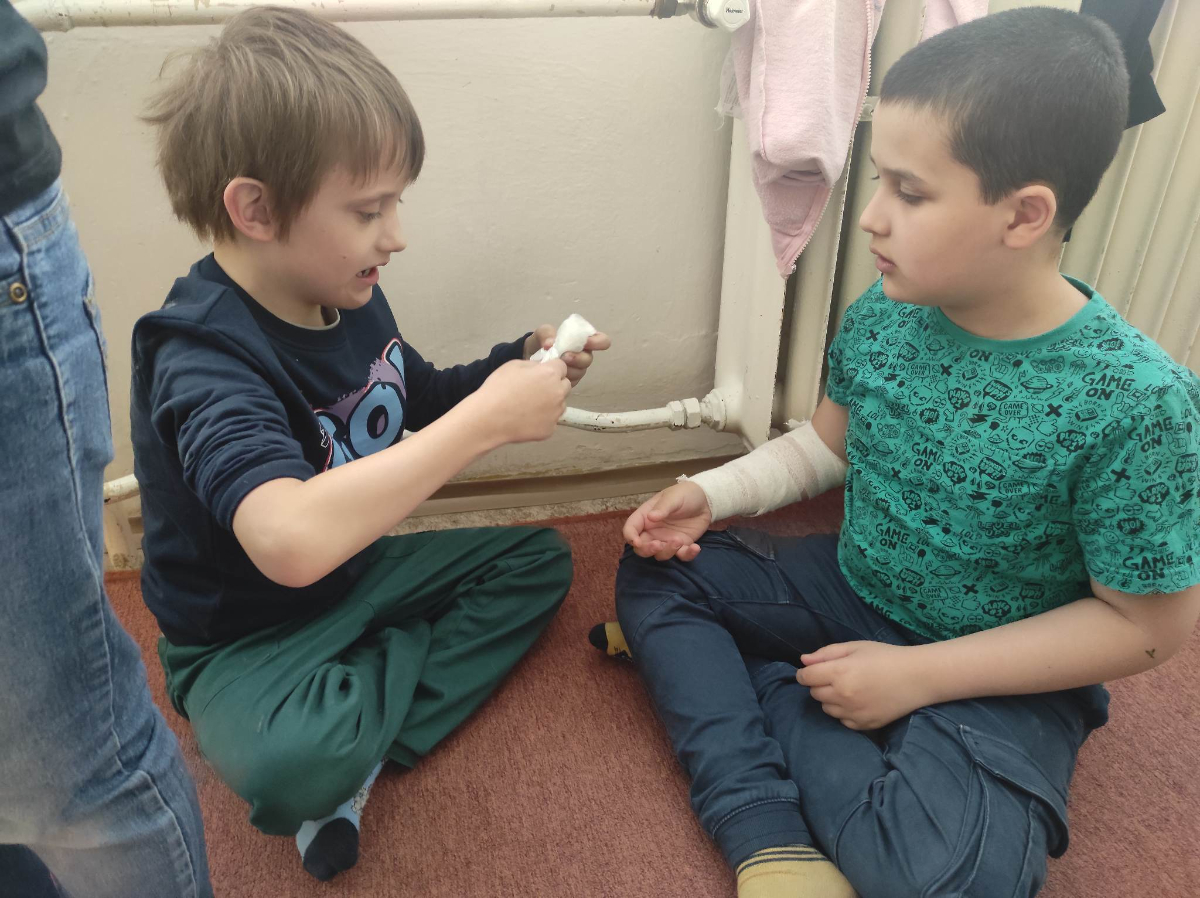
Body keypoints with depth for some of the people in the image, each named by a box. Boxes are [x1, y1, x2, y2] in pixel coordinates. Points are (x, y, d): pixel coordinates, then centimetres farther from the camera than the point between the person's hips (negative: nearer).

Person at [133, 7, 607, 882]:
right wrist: (487, 420, -41)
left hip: (360, 574, 9)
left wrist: (522, 362, -5)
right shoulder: (203, 359, -30)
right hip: (245, 637, -8)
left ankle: (361, 759, -7)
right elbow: (291, 540, -49)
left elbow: (421, 398, 15)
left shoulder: (348, 299, -5)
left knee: (539, 556, 6)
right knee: (291, 765, -39)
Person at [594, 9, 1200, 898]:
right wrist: (711, 494, -8)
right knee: (654, 572, -4)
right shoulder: (881, 318, -10)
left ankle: (748, 677, -9)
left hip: (1001, 674, -5)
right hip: (852, 592, 5)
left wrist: (918, 674, -19)